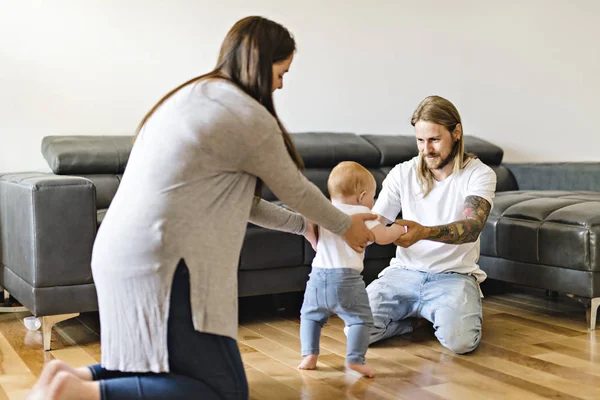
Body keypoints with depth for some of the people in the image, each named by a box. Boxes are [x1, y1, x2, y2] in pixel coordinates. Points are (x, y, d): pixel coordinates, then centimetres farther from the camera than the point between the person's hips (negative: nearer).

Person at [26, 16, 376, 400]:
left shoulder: (191, 97, 18)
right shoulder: (247, 114, -10)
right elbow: (295, 189, 3)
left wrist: (303, 225, 27)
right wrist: (346, 226, 20)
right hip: (159, 265, -10)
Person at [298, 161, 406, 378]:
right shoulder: (360, 213, -2)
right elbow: (382, 237, -5)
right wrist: (399, 228, 12)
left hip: (318, 274, 5)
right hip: (346, 278, -5)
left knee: (310, 315, 22)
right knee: (360, 318, 3)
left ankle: (309, 355, 14)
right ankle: (355, 359, -9)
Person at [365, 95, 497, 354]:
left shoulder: (479, 174, -5)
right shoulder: (402, 173, 4)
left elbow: (472, 227, -22)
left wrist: (425, 232, -43)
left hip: (454, 275, -2)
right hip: (404, 272, 3)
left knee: (460, 340, -31)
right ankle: (422, 314, 9)